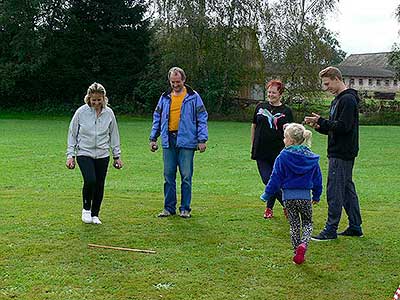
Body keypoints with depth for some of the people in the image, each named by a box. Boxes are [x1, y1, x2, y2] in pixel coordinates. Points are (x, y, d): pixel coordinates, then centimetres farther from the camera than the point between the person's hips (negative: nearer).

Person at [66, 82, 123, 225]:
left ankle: (95, 214, 23)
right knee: (90, 180, -21)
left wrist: (117, 156, 10)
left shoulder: (109, 113, 1)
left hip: (102, 155, 3)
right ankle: (86, 209, 4)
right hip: (84, 154, -3)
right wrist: (70, 155, -2)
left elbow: (114, 135, 10)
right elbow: (72, 134, 2)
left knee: (99, 186, 4)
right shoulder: (81, 112, -6)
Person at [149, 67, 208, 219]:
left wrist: (202, 139, -8)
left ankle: (185, 208, 10)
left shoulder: (193, 97, 0)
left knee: (186, 176, 0)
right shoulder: (165, 97, 11)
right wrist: (153, 138, 12)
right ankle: (169, 208, 16)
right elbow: (157, 118, 18)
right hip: (168, 141, 4)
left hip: (186, 141, -4)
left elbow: (202, 118, -1)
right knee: (168, 176, 7)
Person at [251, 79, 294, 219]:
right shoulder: (260, 107, 8)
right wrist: (252, 145, 15)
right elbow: (254, 126, 16)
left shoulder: (286, 111, 1)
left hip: (277, 152, -2)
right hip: (261, 152, 3)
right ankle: (287, 204, 17)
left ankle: (269, 207, 20)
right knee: (267, 180, 0)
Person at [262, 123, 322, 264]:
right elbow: (317, 179, 10)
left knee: (294, 225, 12)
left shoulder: (283, 157, -10)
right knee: (308, 223, 16)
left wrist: (267, 193, 4)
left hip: (289, 196, -1)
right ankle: (303, 244, -10)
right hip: (305, 196, 2)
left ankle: (297, 252, 13)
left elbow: (276, 178, -8)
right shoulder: (311, 157, 2)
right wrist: (316, 196, 22)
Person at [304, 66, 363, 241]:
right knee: (347, 190, 14)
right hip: (340, 153, 10)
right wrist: (319, 126, 1)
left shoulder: (348, 100, -15)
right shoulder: (337, 100, 17)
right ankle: (355, 227, 21)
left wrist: (321, 122, -18)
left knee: (334, 192, -6)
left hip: (342, 154, -10)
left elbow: (344, 127, -23)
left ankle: (331, 230, -2)